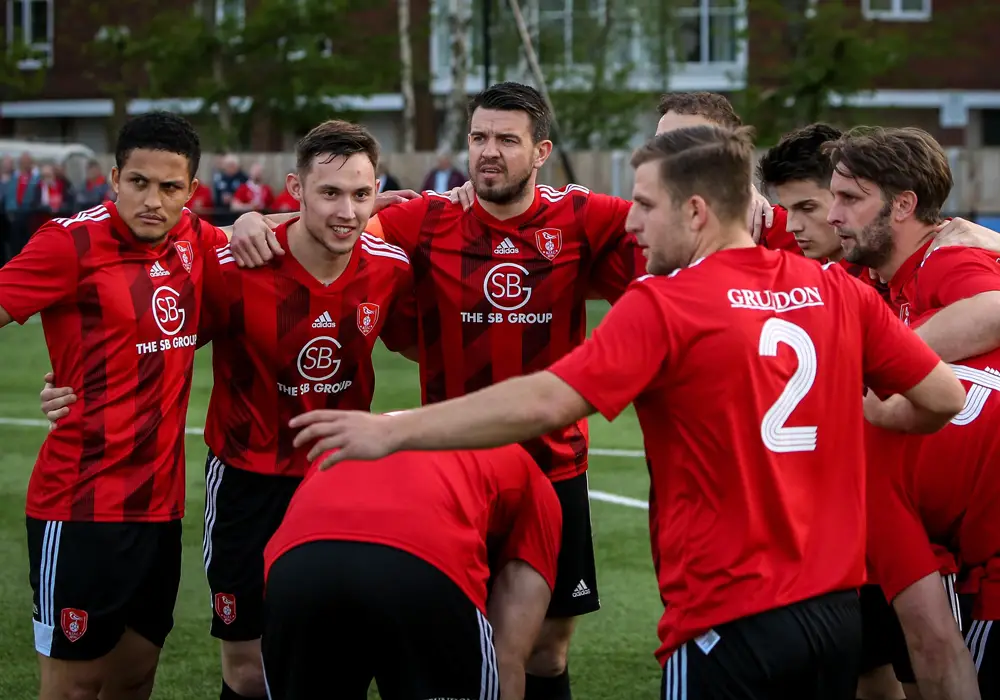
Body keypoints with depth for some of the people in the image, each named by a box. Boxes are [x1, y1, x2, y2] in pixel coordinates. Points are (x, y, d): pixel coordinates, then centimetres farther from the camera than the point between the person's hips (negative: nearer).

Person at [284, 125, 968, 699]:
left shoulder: (664, 306, -12)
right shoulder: (838, 290, 4)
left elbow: (543, 403, -20)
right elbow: (944, 397, 8)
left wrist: (391, 430, -14)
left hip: (731, 620, -7)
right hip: (839, 614, 7)